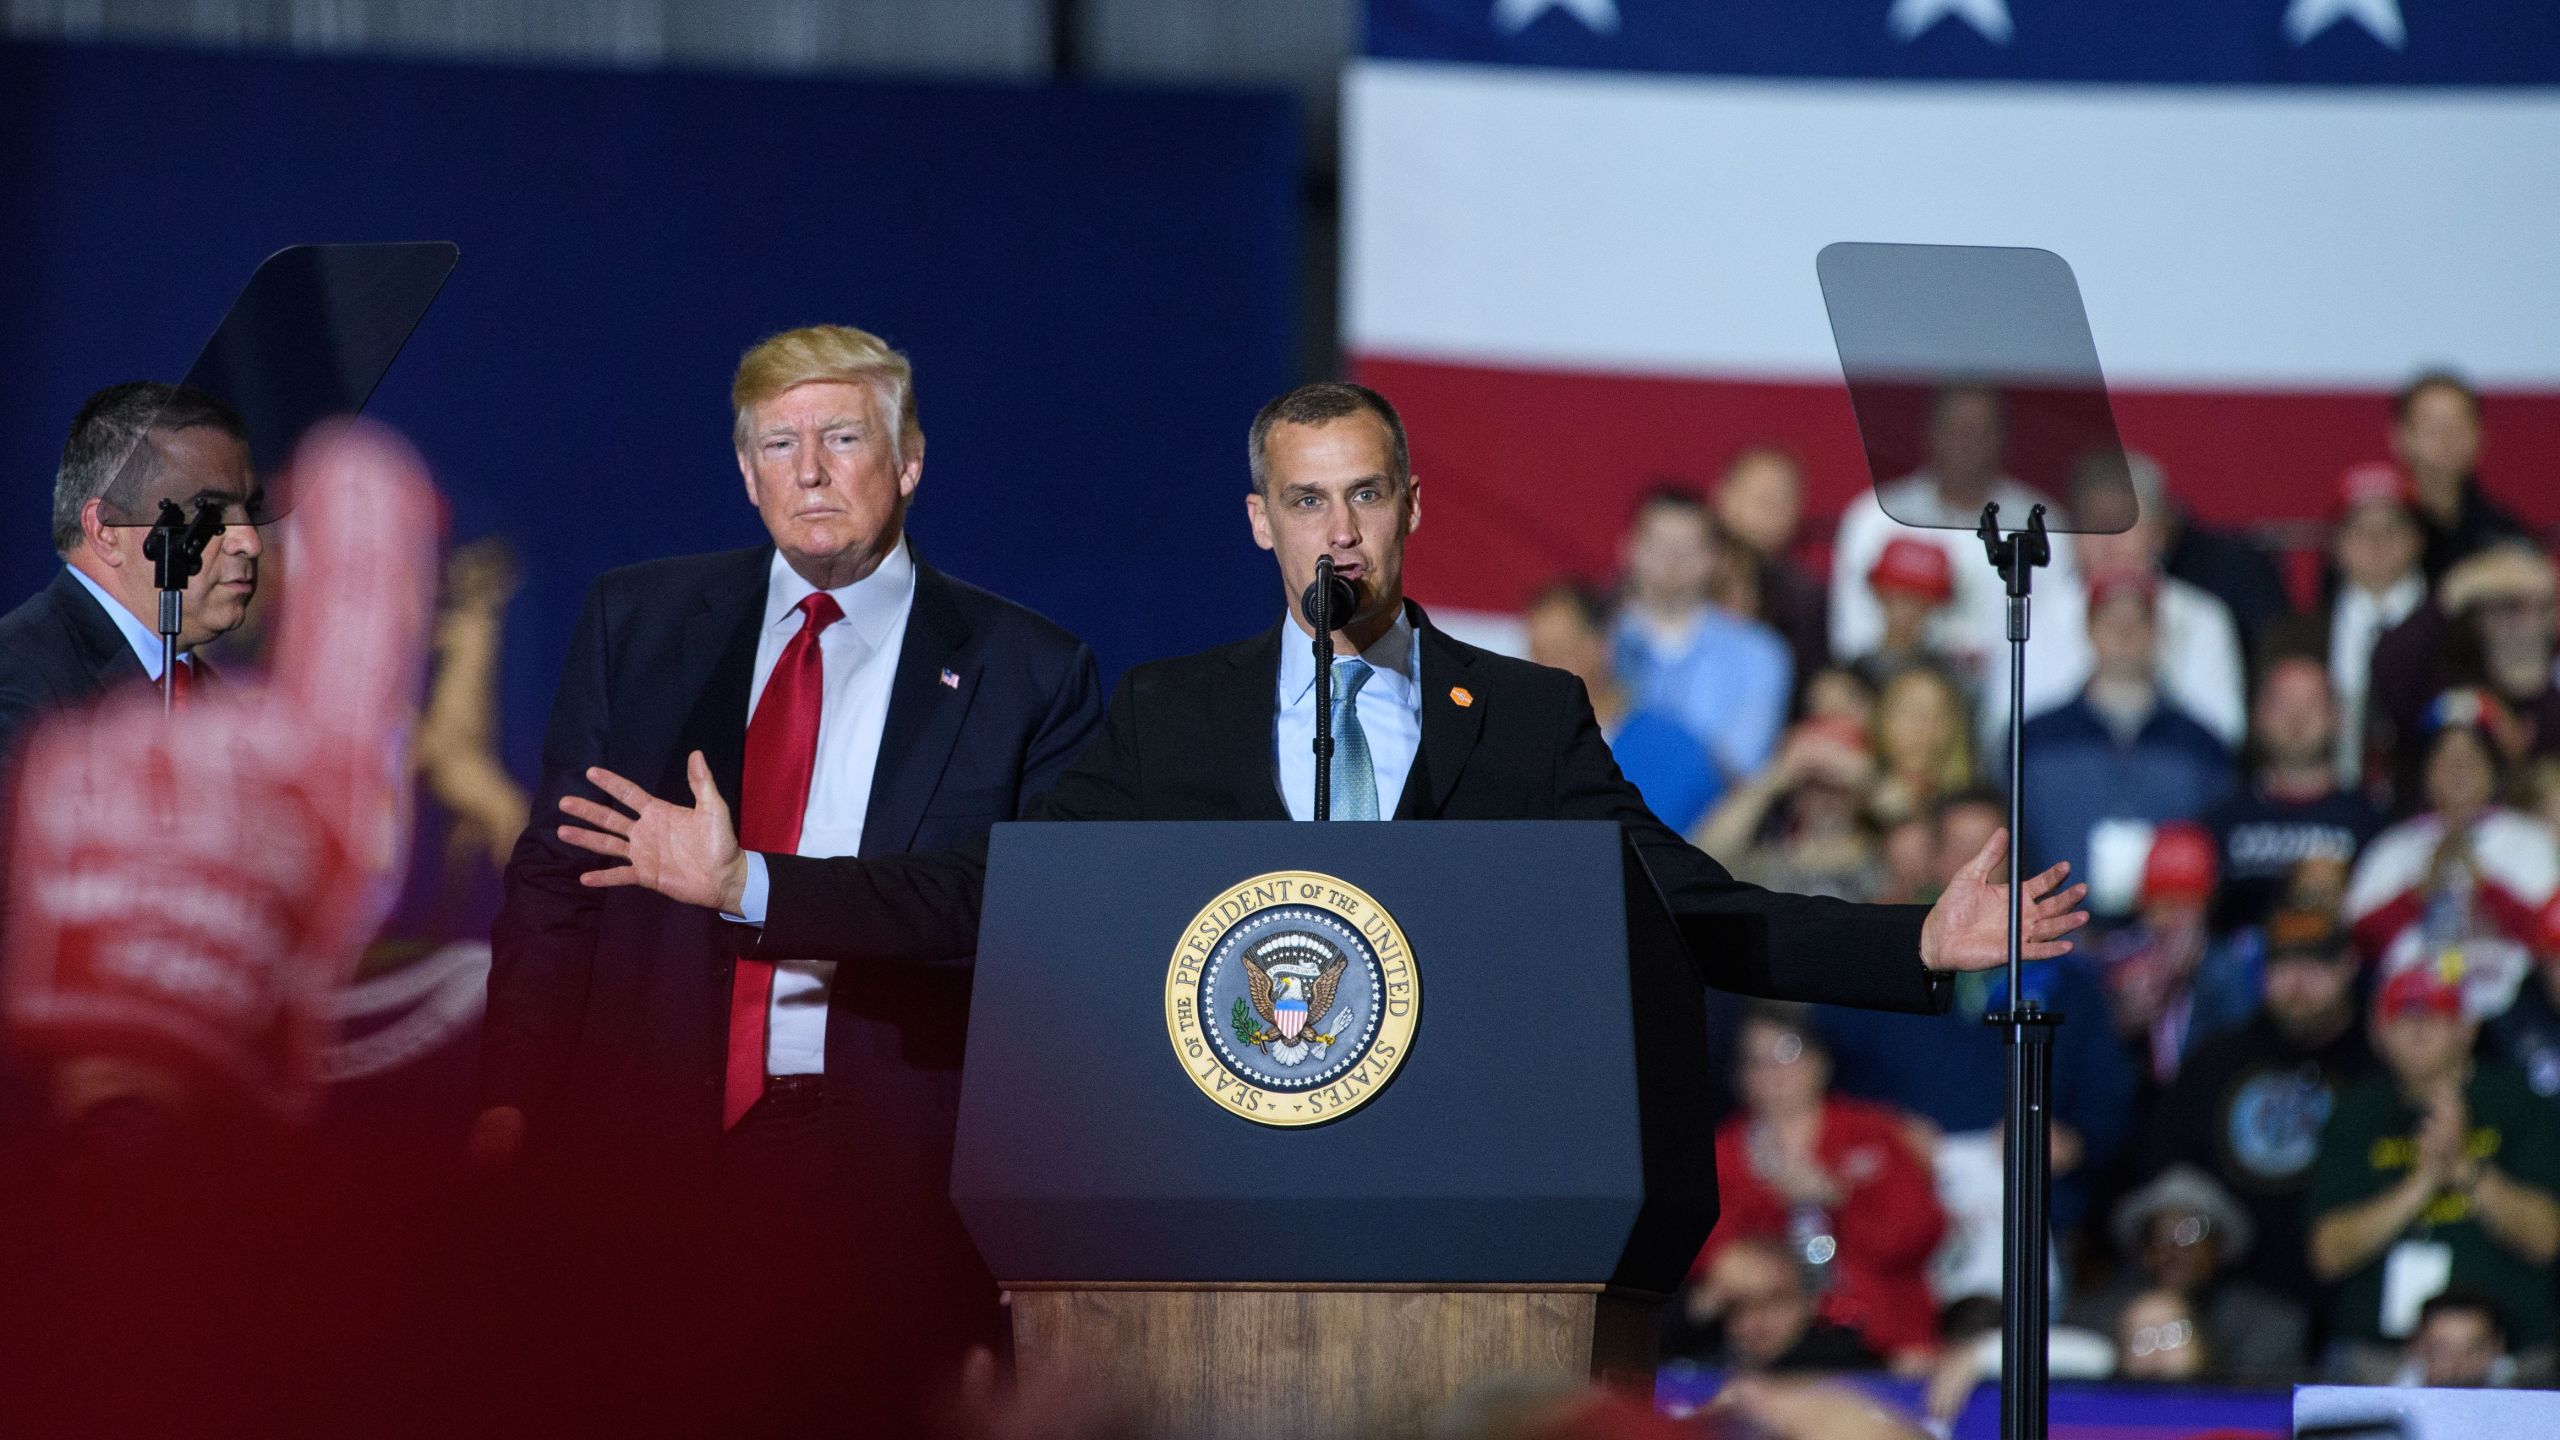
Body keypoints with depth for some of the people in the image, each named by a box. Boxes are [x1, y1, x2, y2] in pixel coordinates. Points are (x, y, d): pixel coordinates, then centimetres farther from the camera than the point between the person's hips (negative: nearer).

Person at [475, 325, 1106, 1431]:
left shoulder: (1024, 674, 5)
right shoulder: (636, 623, 12)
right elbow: (555, 876, 12)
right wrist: (512, 1102, 1)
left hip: (890, 1170, -2)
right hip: (652, 1150, 2)